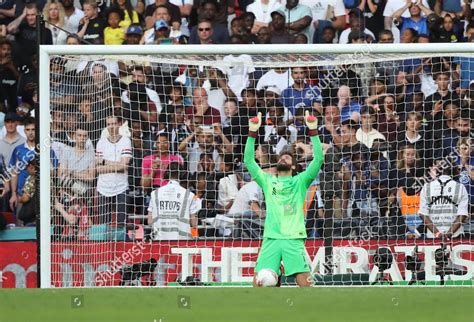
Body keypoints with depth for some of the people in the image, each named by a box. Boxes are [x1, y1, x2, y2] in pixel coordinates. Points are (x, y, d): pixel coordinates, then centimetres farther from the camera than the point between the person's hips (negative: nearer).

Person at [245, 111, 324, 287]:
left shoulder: (301, 181, 12)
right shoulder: (267, 181, 18)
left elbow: (318, 159, 1)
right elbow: (249, 161, 11)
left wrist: (313, 130, -6)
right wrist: (252, 132, 2)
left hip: (294, 239, -2)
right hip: (271, 239, 2)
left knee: (304, 282, -12)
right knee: (258, 282, -7)